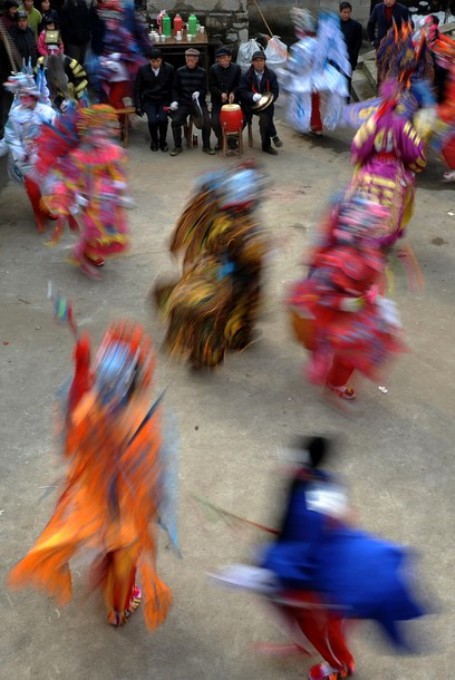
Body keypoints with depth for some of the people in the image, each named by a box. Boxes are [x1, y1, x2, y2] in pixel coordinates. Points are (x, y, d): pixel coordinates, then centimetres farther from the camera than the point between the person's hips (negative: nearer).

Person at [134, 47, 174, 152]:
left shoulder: (169, 69, -6)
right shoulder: (142, 69, -5)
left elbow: (173, 87, 5)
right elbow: (137, 88, 2)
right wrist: (138, 106, -2)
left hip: (164, 100, 0)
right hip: (149, 101, 0)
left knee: (162, 119, -28)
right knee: (152, 120, -26)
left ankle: (162, 141, 1)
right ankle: (154, 141, 5)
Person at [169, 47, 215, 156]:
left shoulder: (202, 72, 1)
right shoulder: (179, 71, 2)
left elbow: (205, 89, 3)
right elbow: (175, 88, 7)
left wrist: (199, 93, -19)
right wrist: (175, 100, -9)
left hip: (199, 102, 0)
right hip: (183, 103, 0)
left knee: (207, 121, -21)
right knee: (175, 121, -21)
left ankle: (206, 146, -2)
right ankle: (178, 146, -2)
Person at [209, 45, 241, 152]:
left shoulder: (236, 68, -2)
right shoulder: (213, 68, -5)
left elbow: (238, 84, 1)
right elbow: (211, 86, -4)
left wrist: (233, 93, -19)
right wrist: (221, 93, -21)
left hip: (232, 100, 1)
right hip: (217, 101, -1)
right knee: (215, 122, -18)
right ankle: (221, 139, 10)